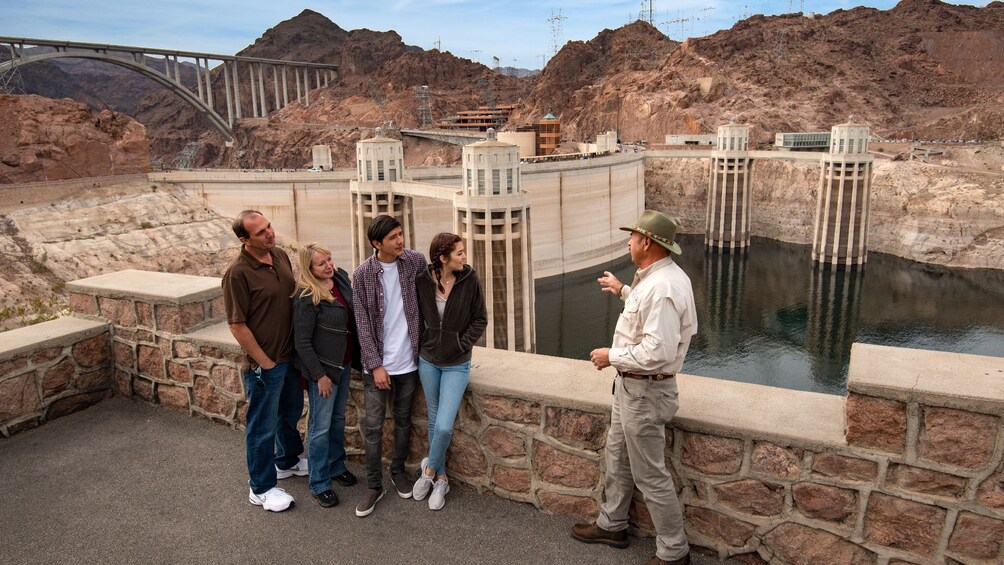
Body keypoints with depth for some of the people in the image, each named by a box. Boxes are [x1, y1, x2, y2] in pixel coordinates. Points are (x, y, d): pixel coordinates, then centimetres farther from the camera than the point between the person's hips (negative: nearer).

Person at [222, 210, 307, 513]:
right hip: (264, 365, -7)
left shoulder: (280, 255, 1)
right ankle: (262, 488, 25)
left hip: (291, 356, 8)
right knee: (263, 426, 8)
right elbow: (237, 326, -18)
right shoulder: (238, 273, -21)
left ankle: (287, 461, 48)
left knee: (290, 412, 25)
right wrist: (265, 363, -14)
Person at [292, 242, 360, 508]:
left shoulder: (341, 278, -2)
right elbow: (302, 342, -18)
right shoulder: (307, 298, -22)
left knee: (338, 418, 21)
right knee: (321, 426, 5)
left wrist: (356, 356, 10)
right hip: (323, 367, -7)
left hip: (345, 362, 7)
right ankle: (319, 483, 20)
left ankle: (336, 466, 40)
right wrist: (319, 375, -16)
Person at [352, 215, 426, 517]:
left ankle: (398, 470, 36)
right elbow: (363, 324, -8)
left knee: (403, 420, 16)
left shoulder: (416, 261, -6)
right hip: (378, 363, -2)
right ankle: (374, 485, 20)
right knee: (373, 426, 4)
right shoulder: (363, 274, -10)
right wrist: (375, 365, -11)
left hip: (409, 360, 2)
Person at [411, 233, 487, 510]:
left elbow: (480, 319, -4)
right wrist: (421, 344, -1)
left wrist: (461, 344, -11)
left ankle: (430, 469, 20)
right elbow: (416, 316, 6)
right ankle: (441, 479, 32)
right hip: (428, 361, 2)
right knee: (434, 421, 14)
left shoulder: (470, 280, -14)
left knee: (444, 426, -9)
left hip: (456, 365, -2)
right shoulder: (422, 281, -11)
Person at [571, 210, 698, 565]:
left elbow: (658, 351, -33)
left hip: (645, 391, -11)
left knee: (650, 475, 4)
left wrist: (612, 357, -20)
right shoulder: (657, 277, 5)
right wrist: (623, 291, 24)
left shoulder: (662, 286, -28)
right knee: (617, 456, 23)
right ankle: (611, 525, 41)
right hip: (630, 385, 11)